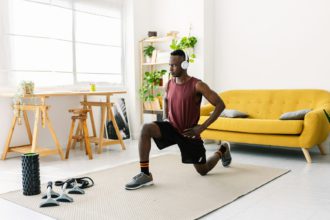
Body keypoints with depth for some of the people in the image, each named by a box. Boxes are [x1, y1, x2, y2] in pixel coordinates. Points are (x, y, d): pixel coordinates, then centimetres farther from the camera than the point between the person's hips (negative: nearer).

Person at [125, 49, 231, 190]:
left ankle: (222, 150, 41)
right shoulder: (169, 84, -2)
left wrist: (202, 127, -21)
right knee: (146, 129, -26)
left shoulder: (197, 85, -19)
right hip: (172, 127, 4)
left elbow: (220, 105, -17)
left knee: (203, 171, 11)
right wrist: (165, 118, 6)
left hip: (189, 133, -3)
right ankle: (145, 174, -19)